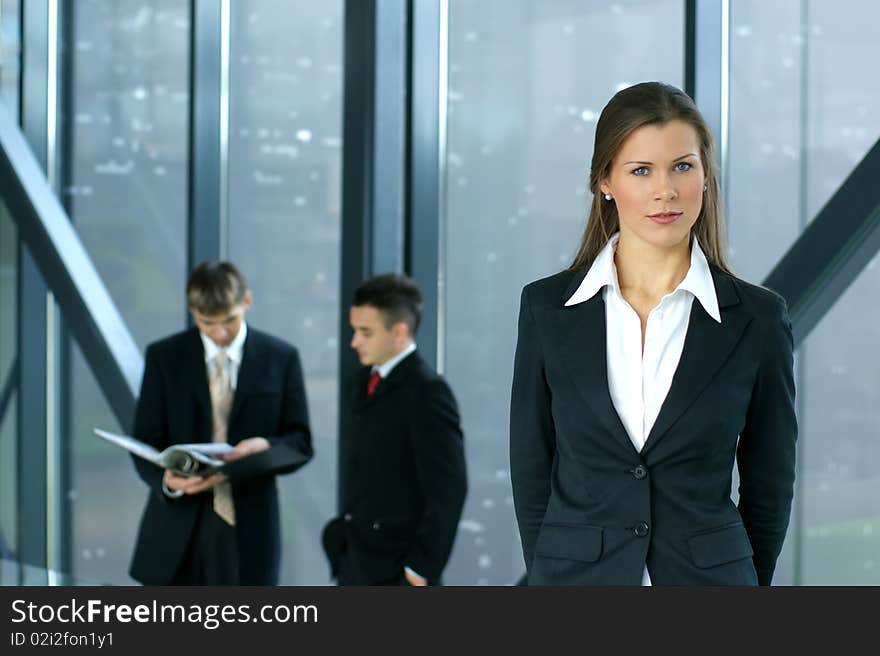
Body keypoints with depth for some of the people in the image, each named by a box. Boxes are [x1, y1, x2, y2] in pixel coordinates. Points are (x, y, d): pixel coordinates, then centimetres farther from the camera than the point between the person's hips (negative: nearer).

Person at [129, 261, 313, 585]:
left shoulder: (280, 358, 3)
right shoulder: (163, 357, 4)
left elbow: (300, 443, 6)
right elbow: (145, 442, 2)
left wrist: (265, 448, -18)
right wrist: (167, 480, -21)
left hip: (248, 533, 0)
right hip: (178, 532, 0)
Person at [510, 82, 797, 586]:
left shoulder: (757, 318, -1)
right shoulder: (548, 307, 1)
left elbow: (769, 486, 7)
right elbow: (531, 469, 7)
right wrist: (559, 578, 8)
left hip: (709, 580, 0)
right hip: (577, 584, 1)